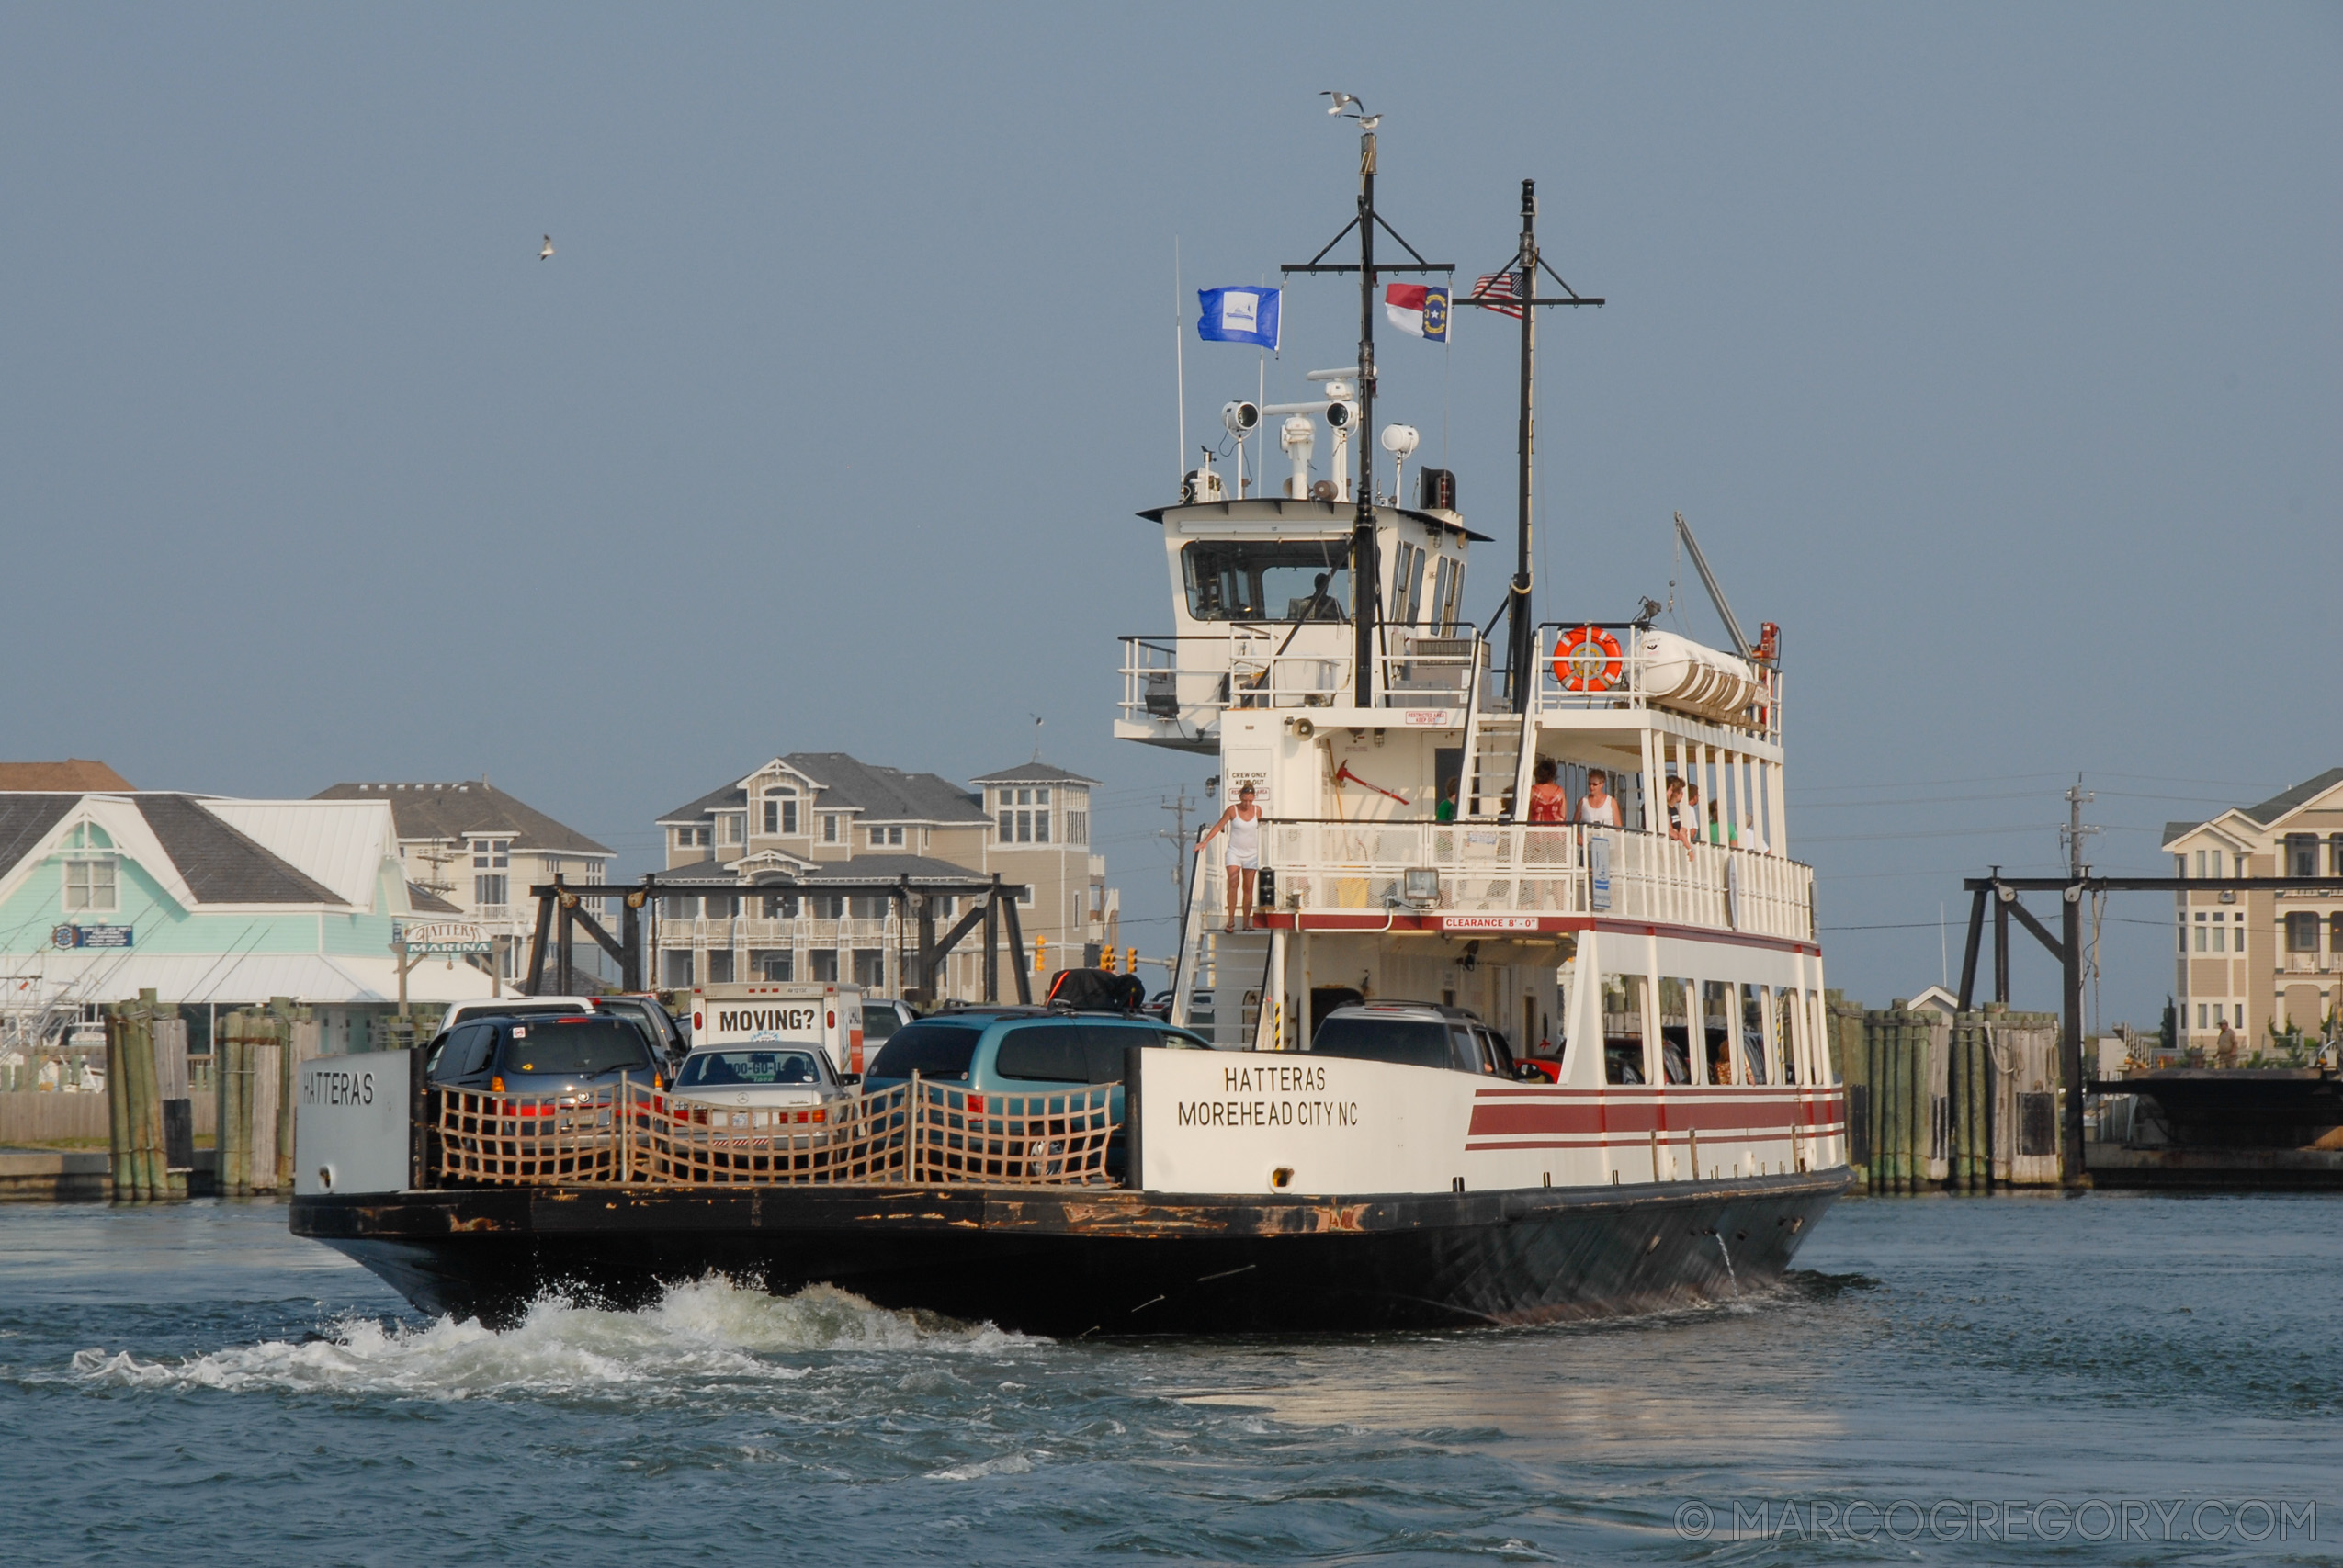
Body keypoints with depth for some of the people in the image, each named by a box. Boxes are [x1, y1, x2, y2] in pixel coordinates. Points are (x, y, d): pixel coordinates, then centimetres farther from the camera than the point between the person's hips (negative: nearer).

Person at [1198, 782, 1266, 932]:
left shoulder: (1257, 810, 3)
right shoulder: (1232, 810, -7)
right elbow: (1219, 826, -2)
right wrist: (1205, 841, -9)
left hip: (1251, 854, 3)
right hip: (1235, 852, -3)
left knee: (1248, 888, 3)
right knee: (1233, 884, -16)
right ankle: (1231, 920, -15)